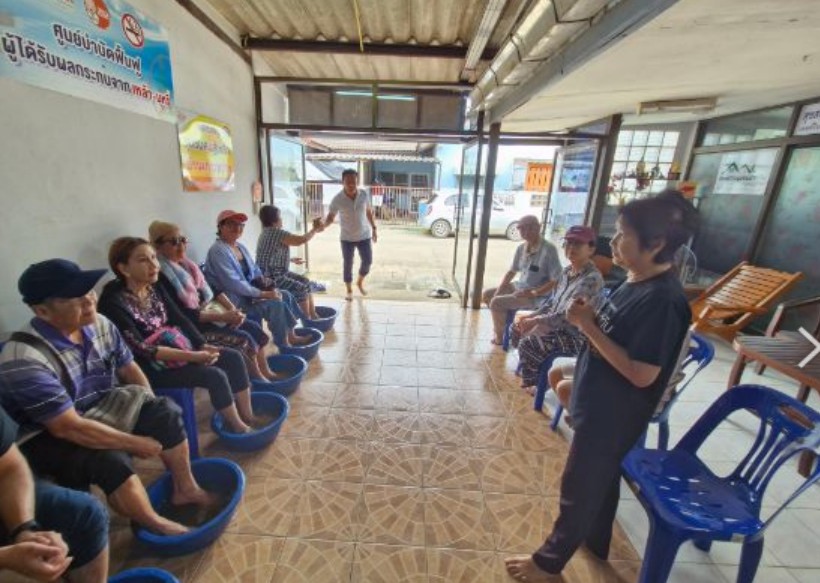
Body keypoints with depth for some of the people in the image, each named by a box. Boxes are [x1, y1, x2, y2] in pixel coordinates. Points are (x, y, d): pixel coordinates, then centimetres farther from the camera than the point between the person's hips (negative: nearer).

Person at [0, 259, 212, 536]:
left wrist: (153, 414, -2)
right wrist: (137, 443, -24)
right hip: (47, 437, -6)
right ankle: (156, 524, -5)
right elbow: (69, 428, -30)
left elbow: (130, 370, 5)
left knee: (167, 412, -10)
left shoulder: (99, 325, -9)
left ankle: (185, 489, 9)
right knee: (110, 459, -30)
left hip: (97, 409, 6)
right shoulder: (25, 361, -30)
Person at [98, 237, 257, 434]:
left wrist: (203, 346, -11)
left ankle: (249, 417, 4)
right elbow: (140, 348, -24)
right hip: (151, 366, -7)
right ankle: (238, 427, -1)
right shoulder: (114, 303, -19)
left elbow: (180, 319, 3)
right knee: (215, 375, -23)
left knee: (233, 357, -6)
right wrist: (192, 356, -27)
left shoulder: (155, 288, 3)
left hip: (177, 345, 7)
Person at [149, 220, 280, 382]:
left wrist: (232, 309, -4)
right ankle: (259, 380, 3)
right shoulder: (162, 277, -18)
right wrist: (223, 317, -23)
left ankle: (266, 372, 8)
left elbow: (210, 289, 11)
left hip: (210, 311, 8)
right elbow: (184, 316, -22)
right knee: (244, 340, -18)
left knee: (254, 328, -4)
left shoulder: (186, 264, 9)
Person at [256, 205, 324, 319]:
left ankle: (313, 315, 10)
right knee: (301, 288, -16)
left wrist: (291, 260, 23)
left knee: (306, 282, 7)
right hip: (270, 277, -11)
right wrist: (315, 229, -8)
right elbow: (302, 240, -22)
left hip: (279, 272, 11)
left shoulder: (268, 232, 14)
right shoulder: (277, 233, -19)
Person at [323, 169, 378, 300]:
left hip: (364, 235, 2)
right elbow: (330, 217, -14)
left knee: (367, 261, 5)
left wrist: (374, 229, 7)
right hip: (347, 238, -2)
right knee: (347, 264, 5)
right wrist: (323, 225, -36)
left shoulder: (364, 195, -9)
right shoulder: (337, 199, -17)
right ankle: (349, 291, 24)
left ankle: (360, 282, 34)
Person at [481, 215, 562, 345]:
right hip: (519, 286, 8)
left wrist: (532, 293, -23)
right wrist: (499, 290, 0)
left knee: (496, 302, -21)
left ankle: (499, 336, 3)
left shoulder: (549, 249, -22)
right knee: (486, 294, 7)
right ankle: (500, 324, 27)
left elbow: (556, 281, -22)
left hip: (538, 296, -8)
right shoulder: (521, 248, 1)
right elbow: (512, 271, 12)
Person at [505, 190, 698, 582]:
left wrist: (588, 326, -27)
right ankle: (594, 540, 52)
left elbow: (641, 373, -27)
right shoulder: (635, 281, 1)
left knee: (579, 486, 10)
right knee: (600, 478, 27)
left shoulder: (662, 299, -27)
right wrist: (590, 318, -6)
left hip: (613, 415, -9)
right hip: (600, 404, 9)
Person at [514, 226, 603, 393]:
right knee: (517, 328, 6)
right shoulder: (567, 271, 5)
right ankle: (529, 371, 27)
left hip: (574, 336, -9)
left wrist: (536, 321, -25)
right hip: (555, 325, 9)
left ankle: (531, 382, 7)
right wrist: (532, 316, 0)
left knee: (527, 344, -23)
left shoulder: (592, 278, -23)